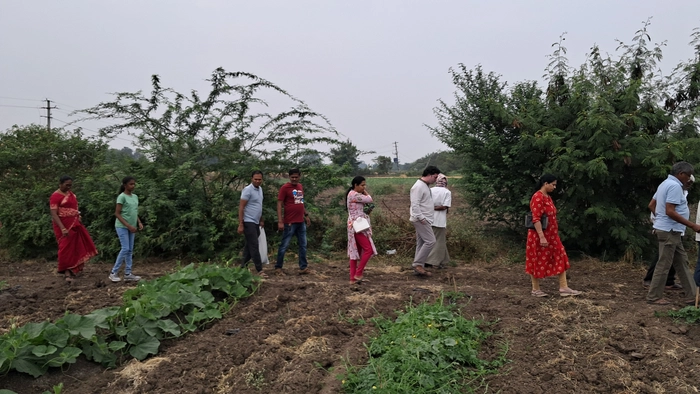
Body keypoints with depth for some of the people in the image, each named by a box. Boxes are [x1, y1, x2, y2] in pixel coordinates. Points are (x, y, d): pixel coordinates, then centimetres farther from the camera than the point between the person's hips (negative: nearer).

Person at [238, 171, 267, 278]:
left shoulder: (260, 189, 11)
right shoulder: (248, 190, -14)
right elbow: (241, 207, -16)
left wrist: (261, 220, 21)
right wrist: (240, 224, -19)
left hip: (255, 222, 9)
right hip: (248, 222, -9)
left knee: (249, 245, 14)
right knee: (254, 246, -7)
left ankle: (243, 266, 24)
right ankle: (259, 270, -4)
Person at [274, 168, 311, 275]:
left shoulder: (300, 187, 12)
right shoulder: (285, 187, -9)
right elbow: (279, 204, -12)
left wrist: (306, 215, 19)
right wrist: (280, 221, -18)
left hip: (301, 222, 7)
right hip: (290, 222, -7)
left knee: (303, 245, 10)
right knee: (284, 245, 0)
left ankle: (303, 267, 19)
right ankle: (278, 268, 11)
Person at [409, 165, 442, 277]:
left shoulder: (426, 186, 17)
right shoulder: (419, 186, -15)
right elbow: (415, 205, -21)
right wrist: (421, 218, -23)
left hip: (425, 219, 10)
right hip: (420, 220, -10)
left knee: (421, 244, 11)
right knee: (430, 241, -12)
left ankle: (419, 267, 15)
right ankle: (418, 264, -6)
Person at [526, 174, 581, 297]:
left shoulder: (548, 197, 12)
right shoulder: (537, 197, -18)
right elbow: (536, 219, -24)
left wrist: (553, 235, 22)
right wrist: (541, 237, -28)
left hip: (551, 235, 10)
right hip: (540, 236, -10)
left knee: (560, 259, 9)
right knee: (538, 262, 2)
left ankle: (563, 288, 14)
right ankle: (535, 289, 14)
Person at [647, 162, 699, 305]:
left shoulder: (665, 183, 16)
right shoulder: (675, 186, -16)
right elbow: (670, 211, -23)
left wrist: (660, 219, 34)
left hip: (670, 231, 11)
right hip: (669, 231, -11)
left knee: (682, 262, 13)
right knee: (664, 265, -4)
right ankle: (654, 297, 4)